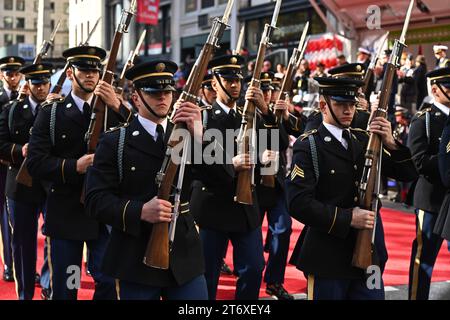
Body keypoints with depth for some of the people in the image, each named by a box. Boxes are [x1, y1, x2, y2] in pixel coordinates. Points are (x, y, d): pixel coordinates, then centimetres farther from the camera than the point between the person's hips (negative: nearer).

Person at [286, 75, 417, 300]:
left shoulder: (364, 140, 11)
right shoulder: (308, 146, -7)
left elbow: (407, 173, 7)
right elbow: (298, 203, -18)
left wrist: (390, 143, -10)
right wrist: (348, 219, -20)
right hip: (328, 256, -5)